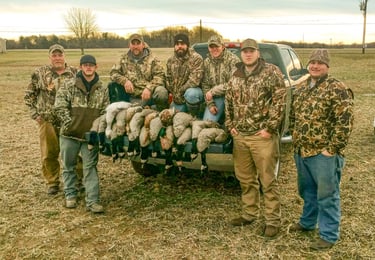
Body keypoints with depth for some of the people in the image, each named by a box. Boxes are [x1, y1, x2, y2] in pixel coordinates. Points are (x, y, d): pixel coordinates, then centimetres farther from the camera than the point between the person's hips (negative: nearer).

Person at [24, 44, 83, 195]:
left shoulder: (75, 73, 3)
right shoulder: (40, 73, 2)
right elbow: (29, 95, 8)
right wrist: (35, 114, 1)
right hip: (47, 121, 0)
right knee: (49, 154, 7)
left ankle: (79, 178, 23)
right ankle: (52, 183, 22)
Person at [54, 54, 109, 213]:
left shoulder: (103, 90, 4)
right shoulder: (69, 86, -3)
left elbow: (105, 111, 4)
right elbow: (60, 107, -7)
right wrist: (70, 123, -12)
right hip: (69, 134, 0)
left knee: (90, 167, 0)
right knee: (69, 166, 12)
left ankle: (92, 200, 2)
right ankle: (70, 195, 29)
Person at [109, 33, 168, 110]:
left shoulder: (152, 59, 5)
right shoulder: (124, 59, 14)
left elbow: (160, 76, -6)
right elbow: (113, 72, 9)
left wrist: (149, 88, -22)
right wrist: (124, 80, -11)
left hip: (147, 95, -4)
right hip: (131, 98, 4)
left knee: (161, 92, -32)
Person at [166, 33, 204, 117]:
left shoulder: (196, 58, -15)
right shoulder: (170, 60, 6)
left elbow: (194, 81, -24)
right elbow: (168, 79, 14)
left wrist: (180, 92, -16)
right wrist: (174, 94, 1)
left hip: (193, 91, -6)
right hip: (178, 98, 6)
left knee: (190, 93, -39)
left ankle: (195, 116, -14)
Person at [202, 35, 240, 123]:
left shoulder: (233, 60, -9)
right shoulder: (206, 62, 7)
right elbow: (205, 85, 6)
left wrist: (213, 91, -16)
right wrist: (210, 104, -7)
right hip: (216, 98, 4)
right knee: (207, 121, -13)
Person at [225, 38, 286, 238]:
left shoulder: (271, 72, -6)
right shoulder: (236, 77, 12)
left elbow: (280, 101, -12)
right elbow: (229, 102, 20)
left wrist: (269, 128, -15)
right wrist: (230, 125, 10)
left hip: (262, 136, -6)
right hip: (240, 136, 6)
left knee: (268, 181, 0)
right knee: (245, 179, 15)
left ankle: (273, 221, 11)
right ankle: (249, 214, 31)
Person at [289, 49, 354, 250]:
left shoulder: (337, 89, -12)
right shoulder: (301, 87, 11)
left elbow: (345, 122, -17)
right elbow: (293, 115, 21)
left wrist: (332, 149, -18)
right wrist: (295, 139, 13)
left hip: (324, 154, -7)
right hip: (301, 151, 7)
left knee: (327, 195, 3)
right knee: (307, 191, 22)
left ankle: (329, 235, 15)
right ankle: (307, 222, 40)